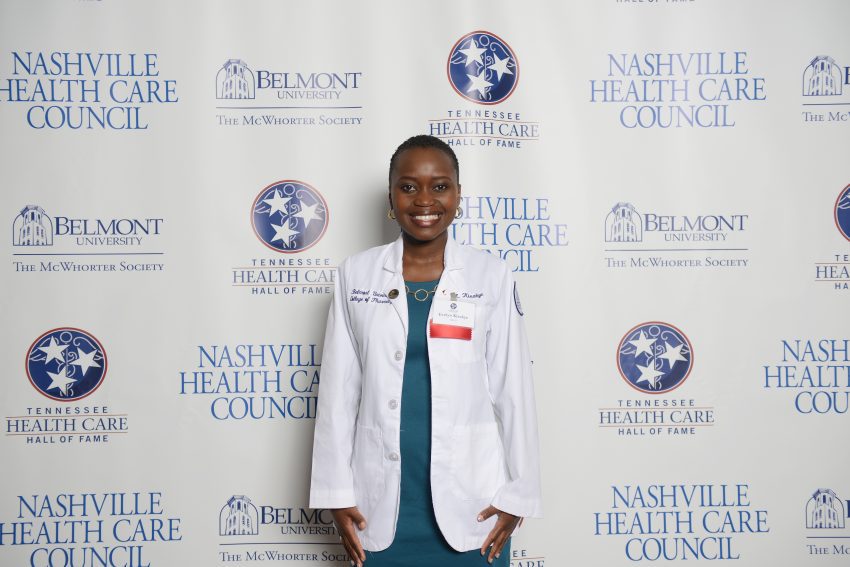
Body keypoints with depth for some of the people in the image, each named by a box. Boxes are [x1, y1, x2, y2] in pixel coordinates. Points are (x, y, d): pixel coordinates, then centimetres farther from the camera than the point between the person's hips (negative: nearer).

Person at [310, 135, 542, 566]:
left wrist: (516, 492, -1)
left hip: (469, 497, -1)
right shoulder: (356, 275, 1)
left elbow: (513, 391, 0)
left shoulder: (491, 276, -2)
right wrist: (337, 493, 1)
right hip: (381, 499, 1)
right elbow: (338, 391, 3)